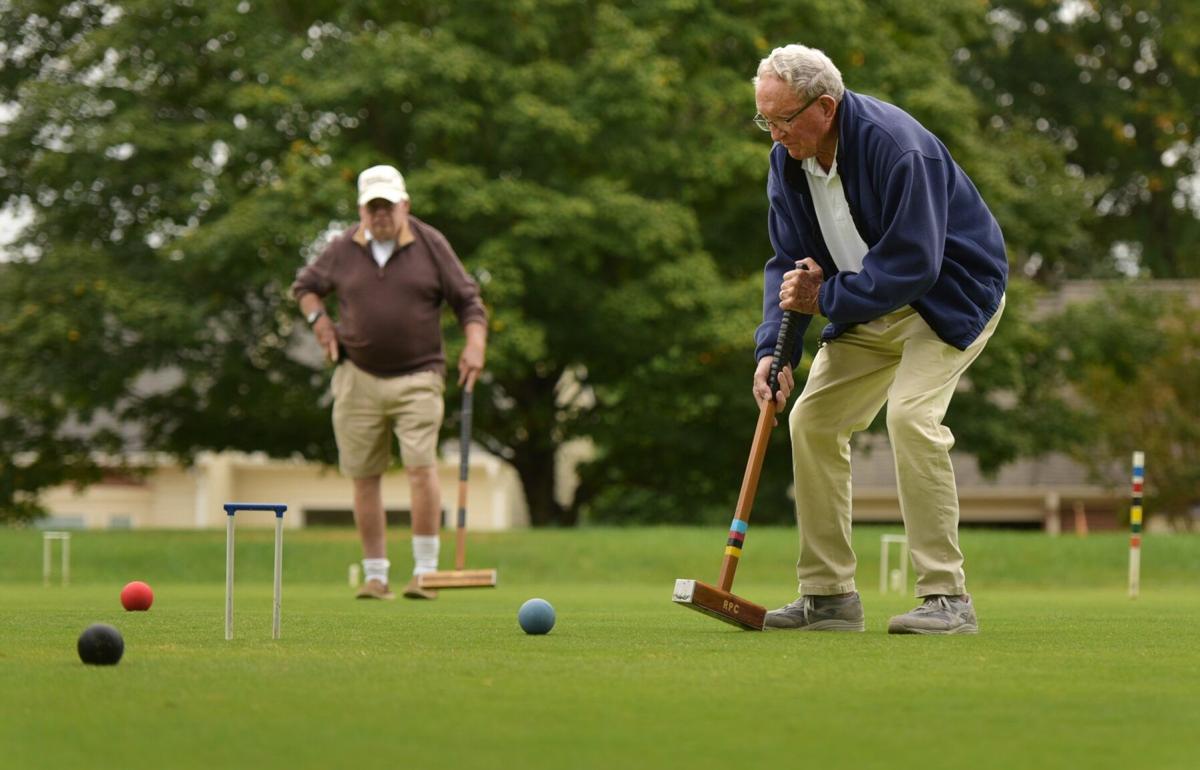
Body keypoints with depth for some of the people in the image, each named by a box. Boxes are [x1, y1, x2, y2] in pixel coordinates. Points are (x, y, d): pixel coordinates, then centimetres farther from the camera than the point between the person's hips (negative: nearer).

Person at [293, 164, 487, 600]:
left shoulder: (430, 245, 1)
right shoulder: (343, 250, 5)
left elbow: (467, 299, 3)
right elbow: (305, 285, 21)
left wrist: (475, 344, -12)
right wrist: (318, 318, 3)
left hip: (417, 376, -2)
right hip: (358, 379, 2)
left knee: (421, 466, -16)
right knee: (365, 477, 2)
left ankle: (426, 571, -11)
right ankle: (375, 575, 10)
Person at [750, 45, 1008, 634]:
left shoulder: (897, 147, -30)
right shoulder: (788, 160, -5)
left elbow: (914, 263, -31)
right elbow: (788, 263, -1)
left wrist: (827, 298, -23)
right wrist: (773, 348, -16)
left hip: (953, 293, -8)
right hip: (870, 308, 8)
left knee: (911, 414, -27)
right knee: (810, 419, 1)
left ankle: (947, 597, -22)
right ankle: (829, 596, 9)